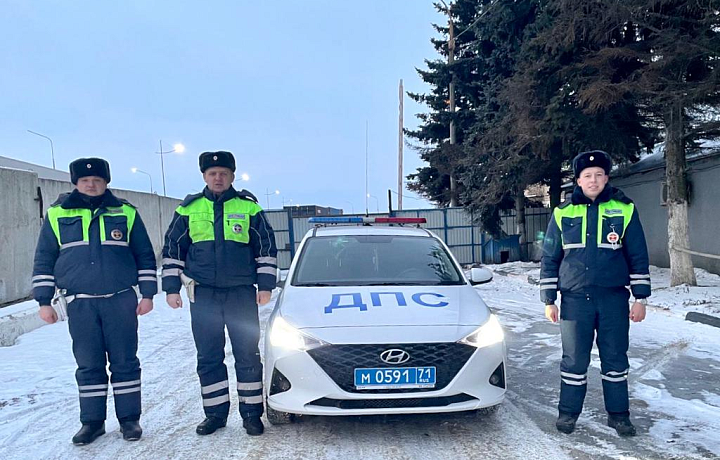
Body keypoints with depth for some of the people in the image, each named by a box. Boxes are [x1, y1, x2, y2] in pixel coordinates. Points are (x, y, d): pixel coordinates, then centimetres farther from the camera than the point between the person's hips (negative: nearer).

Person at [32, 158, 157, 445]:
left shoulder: (126, 213, 4)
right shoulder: (57, 215, 6)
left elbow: (145, 256, 7)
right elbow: (44, 260, 10)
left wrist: (147, 294, 2)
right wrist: (43, 300, 6)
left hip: (121, 300, -1)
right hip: (79, 304, 1)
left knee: (125, 362, 4)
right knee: (88, 364, 7)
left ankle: (129, 418, 16)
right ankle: (92, 421, 20)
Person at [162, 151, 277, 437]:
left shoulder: (249, 206, 3)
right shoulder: (188, 208, 6)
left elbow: (266, 248, 5)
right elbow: (172, 249, 11)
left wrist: (265, 285, -1)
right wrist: (172, 288, 5)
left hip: (242, 292, -1)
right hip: (203, 295, 2)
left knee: (248, 356, 3)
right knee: (208, 358, 8)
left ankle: (252, 413, 15)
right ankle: (215, 413, 21)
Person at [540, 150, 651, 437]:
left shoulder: (624, 210, 2)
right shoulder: (563, 213, 3)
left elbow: (638, 257, 5)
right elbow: (550, 259, 6)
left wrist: (640, 298, 1)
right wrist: (548, 300, 3)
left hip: (614, 298, 0)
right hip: (575, 299, 0)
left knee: (615, 358, 9)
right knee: (574, 360, 6)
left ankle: (618, 414, 25)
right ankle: (568, 413, 20)